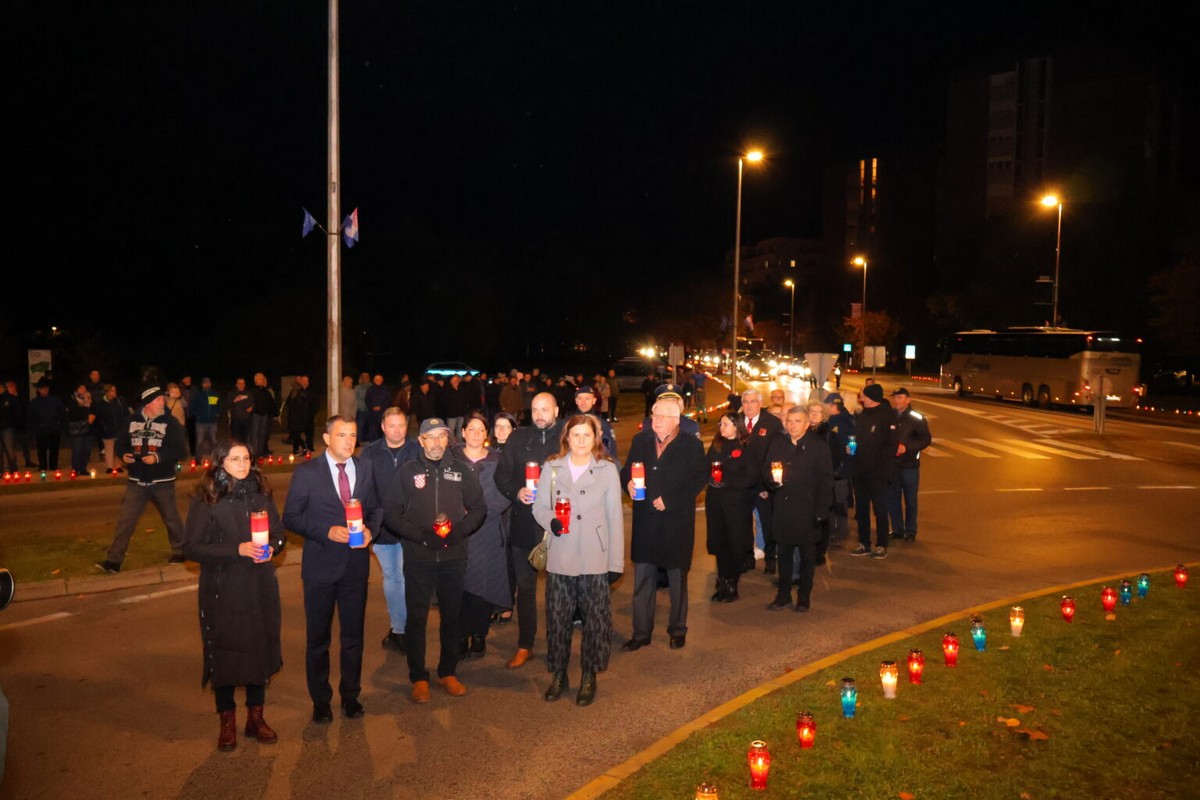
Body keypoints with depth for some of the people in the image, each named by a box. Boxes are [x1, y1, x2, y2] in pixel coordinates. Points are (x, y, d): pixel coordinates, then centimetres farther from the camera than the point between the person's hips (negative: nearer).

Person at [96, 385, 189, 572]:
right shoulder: (133, 421, 4)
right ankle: (113, 560, 3)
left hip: (162, 481, -2)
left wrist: (158, 457, -25)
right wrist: (123, 455, -11)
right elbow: (121, 443, 10)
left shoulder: (170, 422, -6)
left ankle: (179, 552, 30)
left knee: (172, 518, 12)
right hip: (137, 481, 2)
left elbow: (179, 450, -13)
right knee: (125, 520, -2)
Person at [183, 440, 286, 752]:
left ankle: (256, 717, 27)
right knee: (224, 653, 7)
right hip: (222, 590, -3)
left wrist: (272, 546, -10)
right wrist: (236, 550, -21)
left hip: (260, 588, 3)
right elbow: (191, 547, -11)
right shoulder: (205, 500, -8)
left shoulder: (259, 493, 3)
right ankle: (227, 723, 25)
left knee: (260, 649, 10)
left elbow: (279, 533, 12)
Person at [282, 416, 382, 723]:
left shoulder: (365, 468, 4)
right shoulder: (306, 472, -7)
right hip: (321, 565, -3)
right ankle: (320, 700, 28)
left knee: (354, 634, 13)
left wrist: (370, 529, -10)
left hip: (356, 563, 3)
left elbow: (375, 507, 11)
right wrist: (327, 532, -20)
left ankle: (351, 695, 30)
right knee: (318, 637, 11)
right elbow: (291, 517, -8)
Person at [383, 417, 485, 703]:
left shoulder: (461, 471, 5)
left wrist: (461, 530, -10)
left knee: (451, 616, 11)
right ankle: (419, 678, 18)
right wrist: (422, 535, -14)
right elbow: (391, 513, -3)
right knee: (417, 618, 5)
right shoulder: (407, 472, 0)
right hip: (418, 558, -2)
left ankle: (448, 672, 27)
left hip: (453, 557, 2)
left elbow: (479, 507, 8)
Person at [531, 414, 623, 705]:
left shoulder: (608, 469, 1)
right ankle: (559, 675, 24)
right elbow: (539, 507, 9)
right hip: (559, 558, 1)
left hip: (595, 560, -1)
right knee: (557, 618, 6)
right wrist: (551, 521, -15)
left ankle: (589, 677, 22)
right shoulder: (551, 468, 5)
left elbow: (615, 517, 1)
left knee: (595, 619, 4)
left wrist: (617, 562, -2)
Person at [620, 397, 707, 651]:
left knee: (677, 579, 12)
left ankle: (678, 630, 29)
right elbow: (627, 470, 12)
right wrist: (628, 481, -11)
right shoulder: (640, 440, 5)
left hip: (677, 523, -3)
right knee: (642, 579, 7)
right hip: (645, 522, 3)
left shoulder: (691, 445, -6)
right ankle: (641, 632, 19)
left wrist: (670, 500, -16)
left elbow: (698, 480, -9)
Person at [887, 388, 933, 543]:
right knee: (893, 499, 7)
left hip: (910, 465, -3)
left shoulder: (917, 418, -3)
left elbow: (926, 439, -8)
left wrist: (907, 447, -18)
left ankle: (910, 532, 15)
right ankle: (897, 530, 19)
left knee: (910, 500, 5)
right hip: (891, 465, 3)